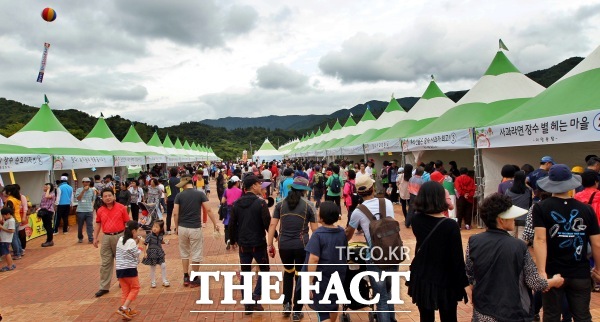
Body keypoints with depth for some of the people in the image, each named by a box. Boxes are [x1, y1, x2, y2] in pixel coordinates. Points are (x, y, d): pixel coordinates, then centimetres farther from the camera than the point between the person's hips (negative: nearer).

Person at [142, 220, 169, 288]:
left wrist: (164, 242, -1)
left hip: (159, 253, 4)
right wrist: (145, 253, -17)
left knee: (163, 266, 1)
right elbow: (145, 244, -14)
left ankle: (165, 281, 16)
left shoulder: (161, 235, -2)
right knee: (152, 268, 7)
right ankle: (153, 282, 24)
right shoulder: (149, 235, -16)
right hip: (152, 253, -4)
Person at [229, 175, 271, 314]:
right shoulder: (260, 203, -14)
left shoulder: (236, 204, 1)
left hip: (243, 244, 4)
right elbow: (268, 223, -15)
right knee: (264, 269, 16)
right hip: (259, 244, -4)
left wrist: (233, 240, 18)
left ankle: (247, 304, 17)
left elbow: (232, 224, 5)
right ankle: (256, 295, -1)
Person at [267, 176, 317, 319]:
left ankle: (286, 304, 22)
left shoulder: (281, 204, 4)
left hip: (284, 246, 3)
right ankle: (297, 311, 18)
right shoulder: (308, 205, -2)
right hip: (302, 246, -3)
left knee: (288, 273, 26)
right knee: (300, 277, 11)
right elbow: (314, 229, -2)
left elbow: (272, 225, 0)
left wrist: (269, 244, 6)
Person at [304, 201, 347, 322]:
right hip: (338, 275, 6)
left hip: (322, 277, -6)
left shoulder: (318, 234, -20)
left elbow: (314, 259, -25)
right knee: (333, 302, 27)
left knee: (322, 310, 3)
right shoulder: (342, 232, -1)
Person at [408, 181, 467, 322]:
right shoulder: (450, 225, -22)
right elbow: (457, 258, -16)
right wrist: (462, 283, -4)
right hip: (444, 281, -4)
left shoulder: (416, 220, -8)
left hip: (421, 279, 4)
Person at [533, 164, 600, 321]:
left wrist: (541, 271, -20)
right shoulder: (587, 209, -2)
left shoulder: (540, 208, -8)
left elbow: (540, 239, -19)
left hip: (553, 272, -1)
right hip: (580, 274, 2)